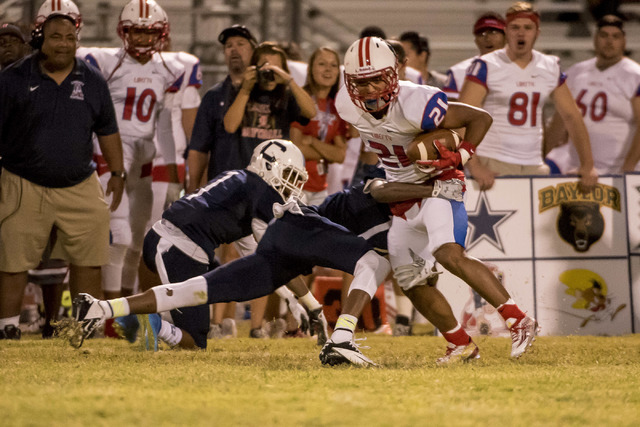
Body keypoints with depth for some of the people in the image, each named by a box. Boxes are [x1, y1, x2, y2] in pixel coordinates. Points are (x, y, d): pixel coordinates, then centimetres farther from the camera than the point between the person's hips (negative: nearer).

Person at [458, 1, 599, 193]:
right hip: (494, 165, -4)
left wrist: (588, 165, 7)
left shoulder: (550, 68, 11)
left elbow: (572, 116, 16)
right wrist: (474, 166, -25)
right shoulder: (486, 67, -5)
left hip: (534, 166, 4)